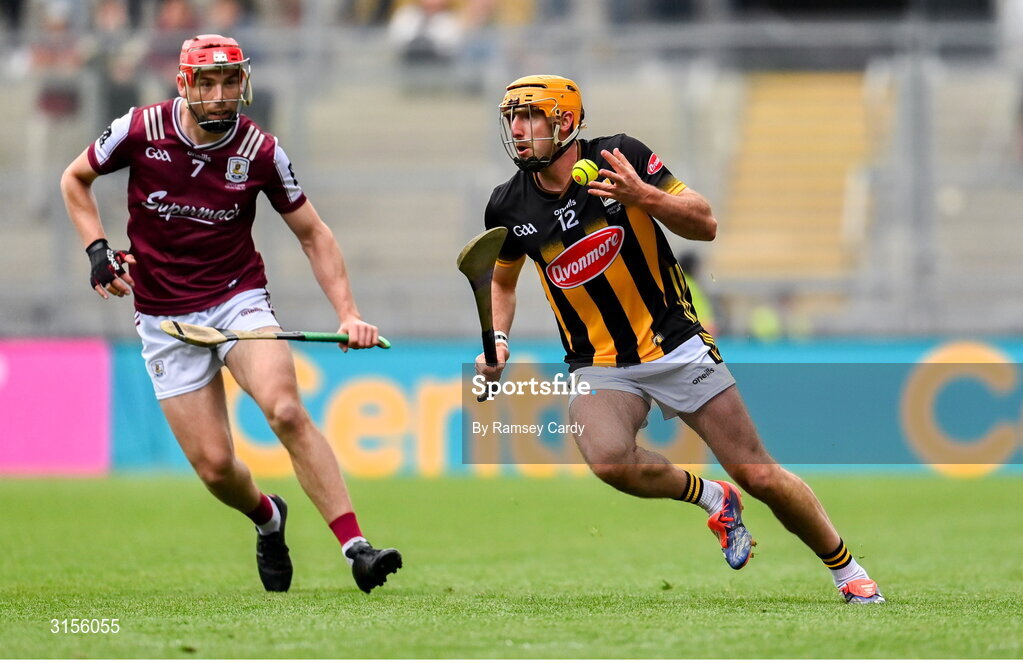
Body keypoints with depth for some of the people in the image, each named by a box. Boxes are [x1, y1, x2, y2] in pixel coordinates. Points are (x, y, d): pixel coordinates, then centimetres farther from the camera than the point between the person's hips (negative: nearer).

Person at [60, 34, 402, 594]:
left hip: (239, 301, 0)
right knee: (214, 465, -6)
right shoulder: (140, 131, -9)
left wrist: (348, 313, -6)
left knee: (286, 410, -27)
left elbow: (313, 234, 4)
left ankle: (355, 547, -27)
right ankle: (267, 519, 29)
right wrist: (97, 250, -5)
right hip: (165, 320, 0)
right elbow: (75, 179, 9)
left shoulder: (260, 152, -7)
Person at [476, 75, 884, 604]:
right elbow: (502, 280, 19)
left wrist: (642, 195, -24)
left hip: (676, 347, -2)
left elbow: (706, 225, -8)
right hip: (599, 367, 2)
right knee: (609, 459, -31)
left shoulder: (621, 157, -10)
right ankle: (711, 497, -3)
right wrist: (498, 340, 2)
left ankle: (846, 569, 19)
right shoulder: (509, 207, -1)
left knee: (760, 476, -4)